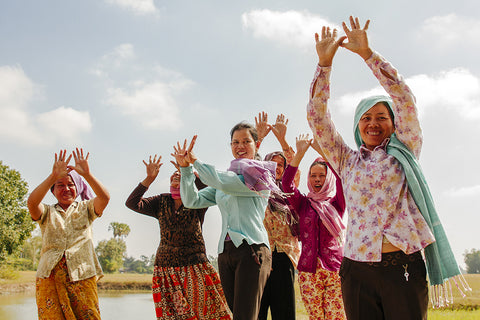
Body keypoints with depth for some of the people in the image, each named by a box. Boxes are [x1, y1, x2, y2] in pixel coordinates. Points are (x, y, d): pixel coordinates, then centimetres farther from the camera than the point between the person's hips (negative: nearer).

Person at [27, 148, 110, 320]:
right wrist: (53, 176, -19)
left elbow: (105, 198, -4)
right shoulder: (47, 212, 17)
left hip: (82, 277, 0)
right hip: (50, 277, 0)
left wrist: (87, 174, -19)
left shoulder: (85, 209, 18)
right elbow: (31, 203, -7)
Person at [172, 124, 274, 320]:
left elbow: (224, 183, -16)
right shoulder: (227, 177, 21)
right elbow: (192, 200, 17)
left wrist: (195, 161, -5)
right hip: (225, 252, 6)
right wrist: (185, 167, 5)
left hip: (251, 249, -6)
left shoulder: (260, 174, 1)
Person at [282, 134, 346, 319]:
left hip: (335, 268, -1)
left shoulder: (336, 203, 9)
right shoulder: (303, 203, 11)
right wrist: (300, 153, -12)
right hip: (309, 269, 1)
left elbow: (341, 178, -8)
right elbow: (286, 183, -5)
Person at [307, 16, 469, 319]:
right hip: (357, 271, 2)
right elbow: (317, 116, 8)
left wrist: (367, 52, -2)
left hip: (404, 268, -1)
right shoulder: (347, 161, 14)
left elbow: (404, 97, 1)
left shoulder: (404, 151, 10)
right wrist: (324, 62, 2)